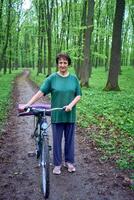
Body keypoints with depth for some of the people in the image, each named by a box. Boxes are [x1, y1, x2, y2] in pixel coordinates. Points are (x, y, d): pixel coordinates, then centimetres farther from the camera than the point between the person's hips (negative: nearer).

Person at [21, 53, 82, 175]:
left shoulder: (74, 78, 3)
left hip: (70, 115, 2)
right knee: (57, 140, 7)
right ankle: (57, 164, 22)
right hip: (57, 115, -1)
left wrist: (71, 105, -15)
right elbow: (40, 92, -7)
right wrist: (27, 104, -15)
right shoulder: (52, 78, -3)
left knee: (69, 139, 13)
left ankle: (69, 162, 29)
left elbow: (78, 95, 3)